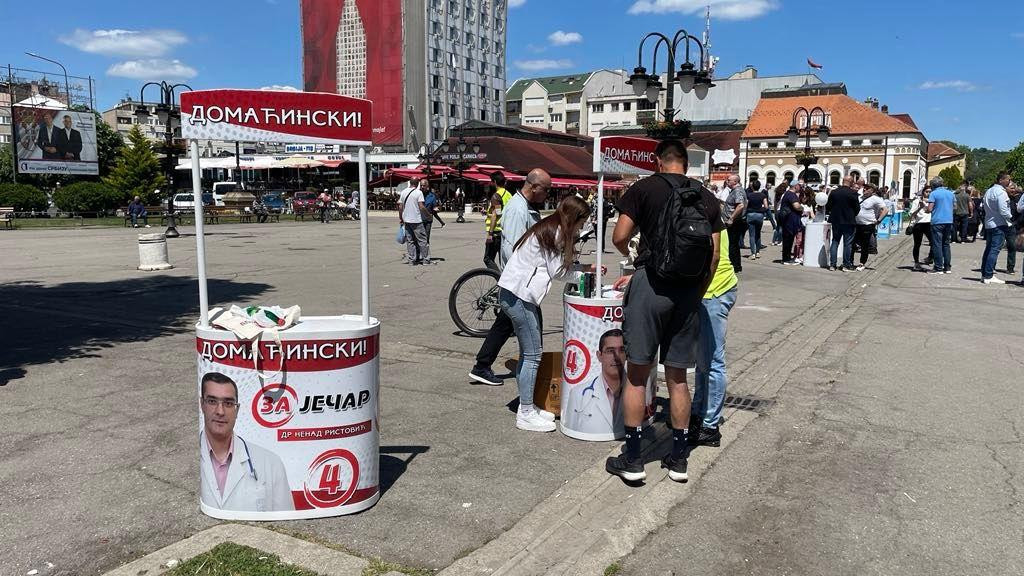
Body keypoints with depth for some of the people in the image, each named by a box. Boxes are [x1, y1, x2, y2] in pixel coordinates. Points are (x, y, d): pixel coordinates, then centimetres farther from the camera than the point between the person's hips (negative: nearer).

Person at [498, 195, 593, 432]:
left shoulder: (550, 229, 17)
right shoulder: (555, 232, -13)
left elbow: (560, 266, 16)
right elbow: (558, 272, -11)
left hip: (519, 294, 10)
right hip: (517, 296, -10)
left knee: (530, 352, 14)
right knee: (532, 354, -6)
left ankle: (526, 408, 22)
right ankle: (525, 415, 1)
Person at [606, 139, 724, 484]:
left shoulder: (644, 188, -1)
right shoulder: (707, 198, 10)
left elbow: (619, 238, -5)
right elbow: (714, 256, 7)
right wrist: (697, 295, 17)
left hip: (651, 284, -4)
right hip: (689, 291, 4)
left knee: (637, 373, 3)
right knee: (677, 377, 13)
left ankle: (632, 459, 9)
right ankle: (678, 459, 21)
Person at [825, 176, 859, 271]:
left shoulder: (834, 192, -1)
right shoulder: (853, 193, -12)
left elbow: (828, 206, 3)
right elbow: (857, 208, -6)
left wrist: (830, 214, 20)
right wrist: (853, 215, 12)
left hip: (836, 221, 4)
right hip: (849, 221, -4)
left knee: (835, 242, 11)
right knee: (847, 244, 4)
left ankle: (832, 264, 8)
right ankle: (846, 265, 5)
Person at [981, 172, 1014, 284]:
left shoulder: (988, 191, 13)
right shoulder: (1001, 192, -14)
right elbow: (1003, 211, -19)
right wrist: (1012, 218, -4)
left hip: (988, 224, 9)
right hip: (999, 224, -9)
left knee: (988, 249, 14)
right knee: (995, 250, -9)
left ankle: (984, 274, 17)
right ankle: (988, 276, -11)